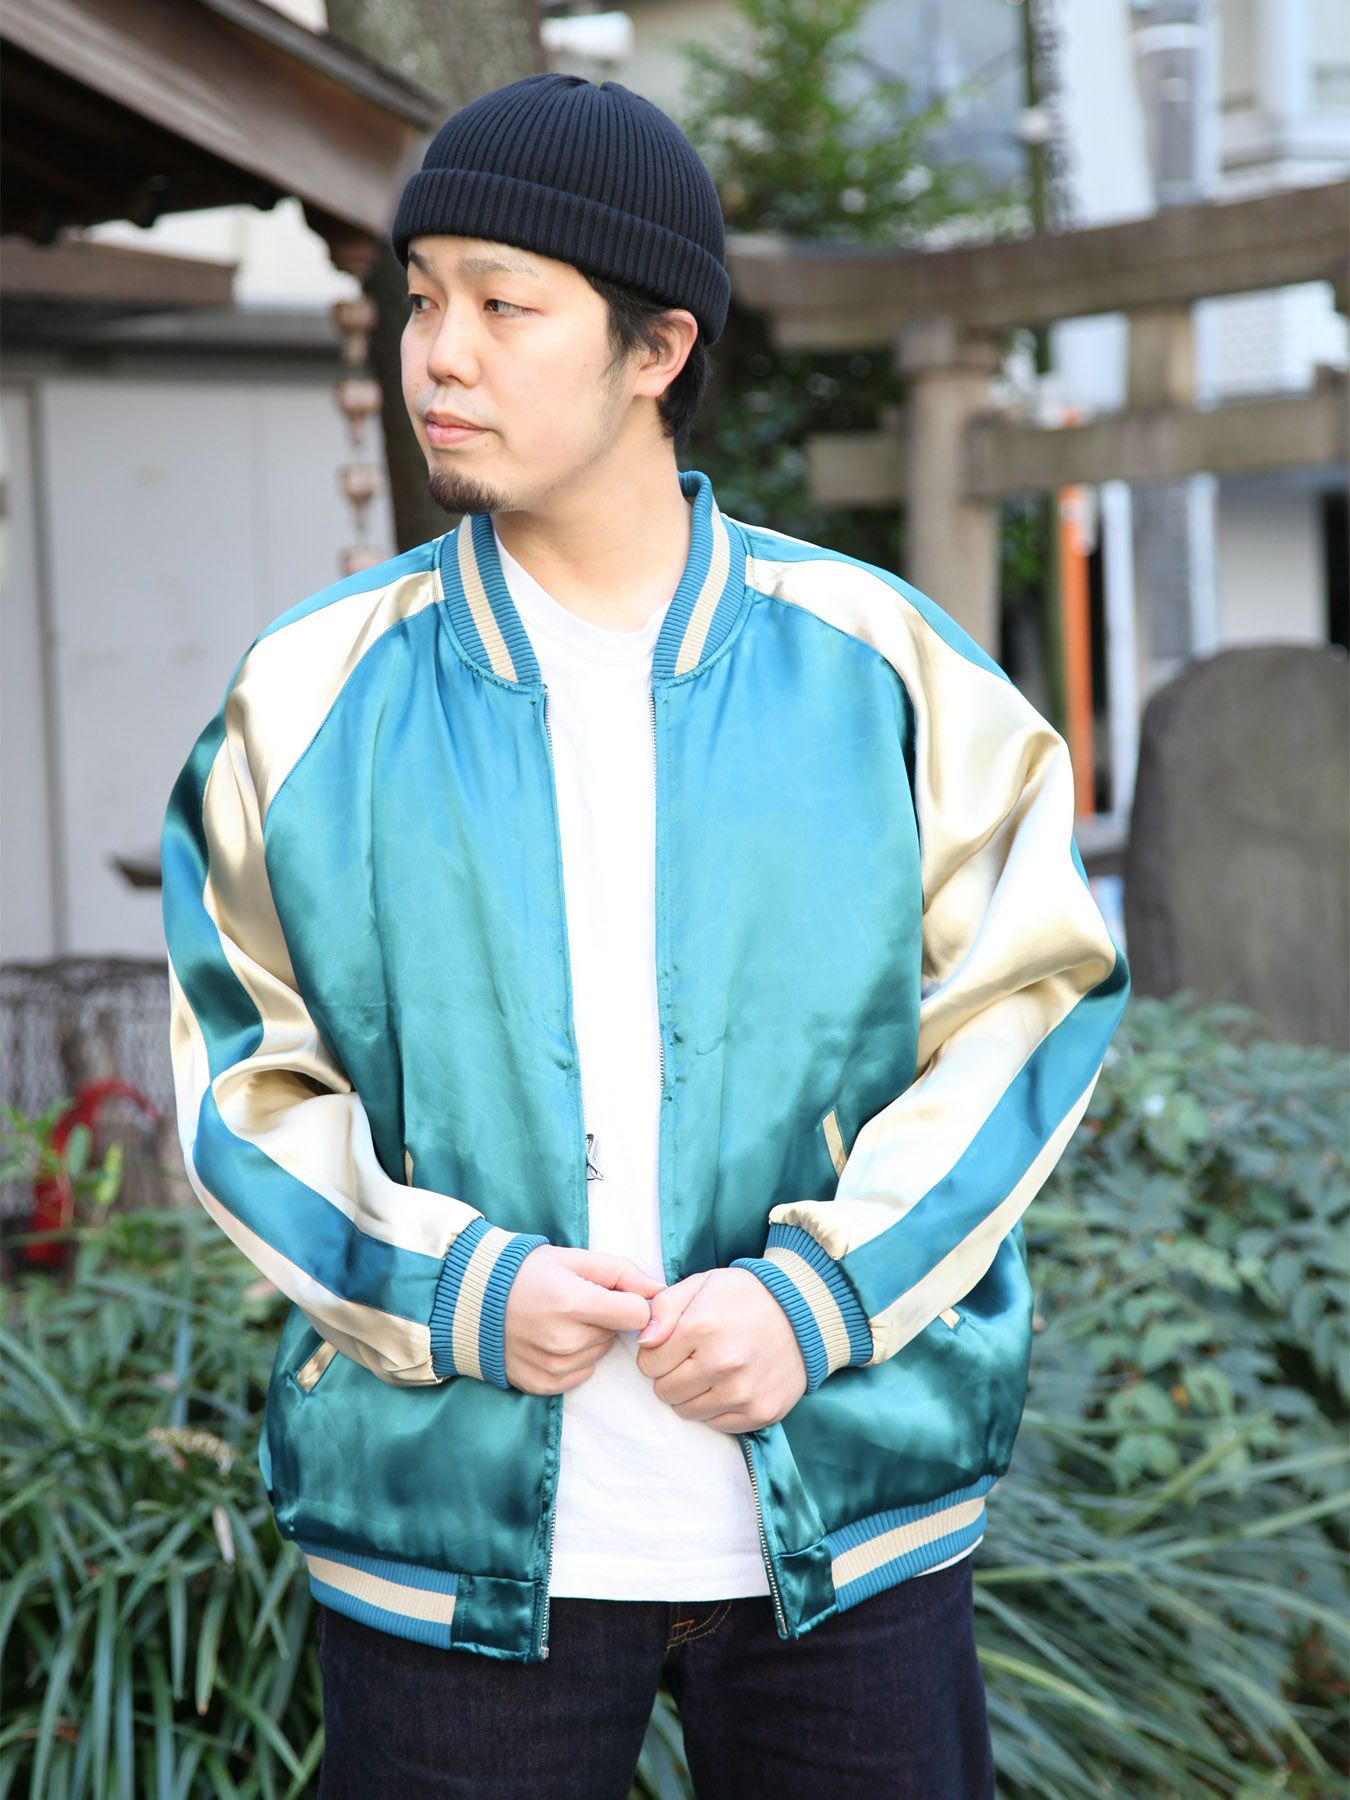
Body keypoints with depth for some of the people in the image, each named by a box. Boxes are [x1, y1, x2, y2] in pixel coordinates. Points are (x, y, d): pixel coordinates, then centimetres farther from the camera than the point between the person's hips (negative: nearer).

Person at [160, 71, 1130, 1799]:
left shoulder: (880, 660, -1)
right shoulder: (313, 691, 1)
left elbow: (1031, 998, 0)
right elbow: (245, 1070, 3)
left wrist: (820, 1296, -12)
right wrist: (456, 1293, -13)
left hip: (845, 1519, 0)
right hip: (452, 1531, 0)